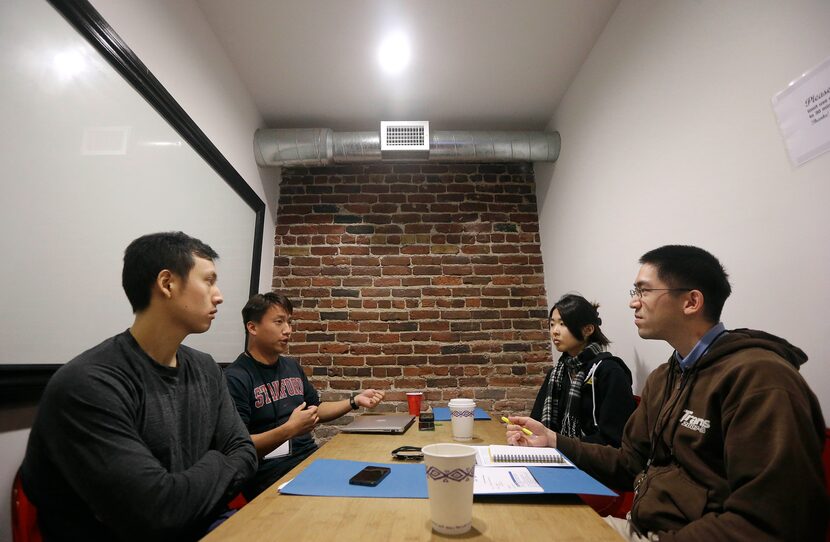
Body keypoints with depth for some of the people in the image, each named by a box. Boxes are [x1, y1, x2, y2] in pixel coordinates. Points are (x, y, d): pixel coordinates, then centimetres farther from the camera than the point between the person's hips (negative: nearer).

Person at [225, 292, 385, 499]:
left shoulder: (292, 366, 13)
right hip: (269, 474, -7)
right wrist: (289, 430, -27)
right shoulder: (235, 378, -10)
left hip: (312, 458, 7)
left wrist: (355, 401, 10)